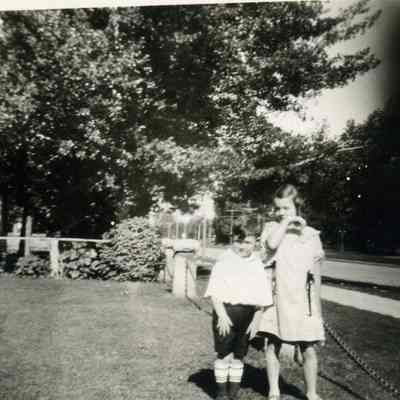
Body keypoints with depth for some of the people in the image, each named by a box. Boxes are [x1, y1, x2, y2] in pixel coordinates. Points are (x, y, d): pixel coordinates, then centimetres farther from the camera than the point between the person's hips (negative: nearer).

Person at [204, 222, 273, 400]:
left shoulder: (258, 265, 6)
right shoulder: (224, 261, -5)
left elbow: (263, 296, 10)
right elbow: (214, 291, -9)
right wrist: (221, 314, -16)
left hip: (249, 314, 3)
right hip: (226, 311, -3)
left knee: (239, 355, 13)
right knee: (224, 354, 2)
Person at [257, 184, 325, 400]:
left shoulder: (310, 234, 2)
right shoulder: (272, 228, 3)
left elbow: (316, 275, 5)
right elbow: (271, 244, -23)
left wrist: (317, 307, 5)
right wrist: (286, 222, -13)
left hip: (302, 300, 0)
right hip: (276, 297, 1)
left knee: (308, 349, 4)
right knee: (272, 346, 7)